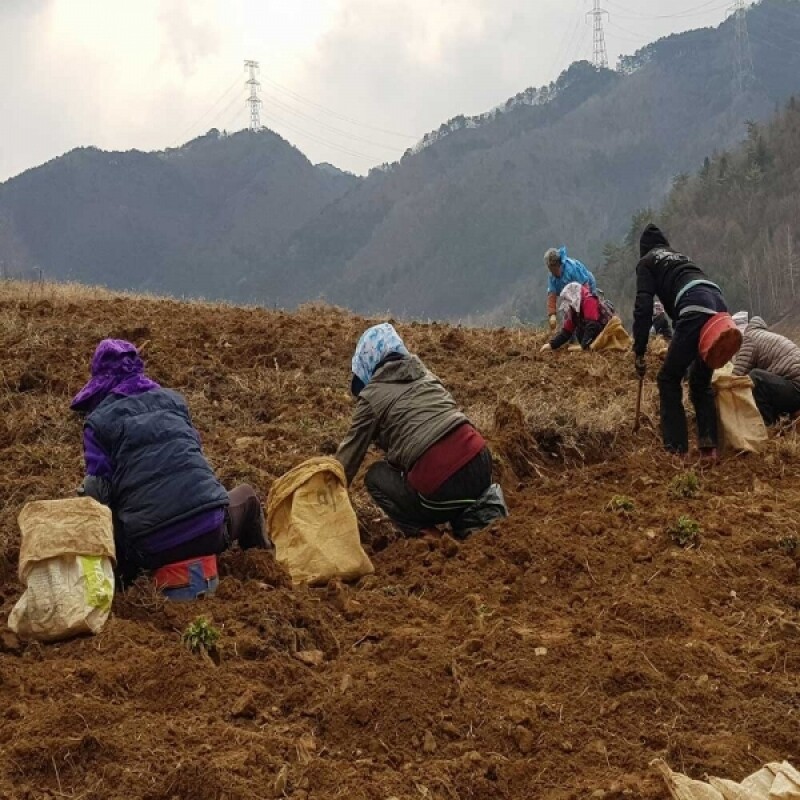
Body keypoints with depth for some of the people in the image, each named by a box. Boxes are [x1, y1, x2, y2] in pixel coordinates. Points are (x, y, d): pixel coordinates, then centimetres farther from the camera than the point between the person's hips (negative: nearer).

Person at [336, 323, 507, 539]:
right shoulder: (424, 373, 21)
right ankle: (475, 513, 11)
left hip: (442, 486, -5)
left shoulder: (372, 395, 6)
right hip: (481, 464, 5)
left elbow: (350, 452, 15)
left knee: (376, 476, 21)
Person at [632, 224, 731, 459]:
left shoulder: (647, 263, 18)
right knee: (701, 381, 18)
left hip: (696, 309, -7)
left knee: (669, 379, 4)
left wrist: (639, 352, 4)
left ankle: (676, 449, -3)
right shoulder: (681, 257, 38)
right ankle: (709, 447, 8)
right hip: (719, 306, 7)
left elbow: (643, 308, 4)